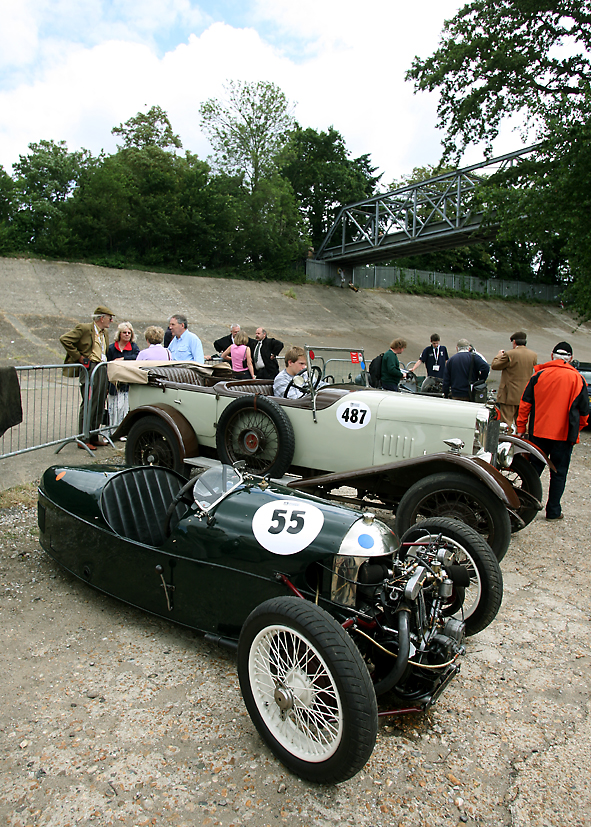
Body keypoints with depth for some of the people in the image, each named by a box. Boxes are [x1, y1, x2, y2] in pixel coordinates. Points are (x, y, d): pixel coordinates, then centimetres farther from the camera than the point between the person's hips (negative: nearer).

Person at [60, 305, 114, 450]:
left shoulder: (105, 333, 17)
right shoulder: (84, 328, -8)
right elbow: (64, 339, -13)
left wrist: (104, 362, 16)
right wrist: (79, 358, -11)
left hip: (102, 369, 8)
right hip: (90, 368, -8)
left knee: (99, 405, 9)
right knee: (89, 404, -9)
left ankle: (94, 436, 18)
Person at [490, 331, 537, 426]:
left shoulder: (510, 354, -14)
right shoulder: (534, 355, 2)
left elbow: (494, 366, -6)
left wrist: (499, 355, 14)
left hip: (510, 395, -6)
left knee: (506, 422, 0)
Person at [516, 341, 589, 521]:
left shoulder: (538, 375, -1)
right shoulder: (577, 379, -2)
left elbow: (525, 404, -1)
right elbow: (584, 411, 3)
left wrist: (521, 428, 5)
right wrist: (577, 427, 19)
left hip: (538, 432, 1)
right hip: (564, 435, -1)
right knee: (558, 473, 8)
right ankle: (553, 511, 13)